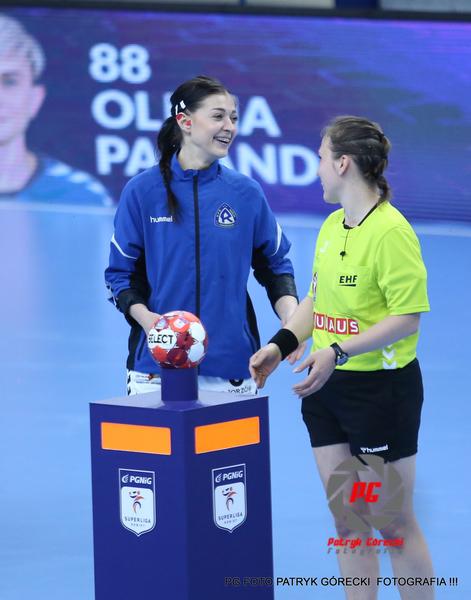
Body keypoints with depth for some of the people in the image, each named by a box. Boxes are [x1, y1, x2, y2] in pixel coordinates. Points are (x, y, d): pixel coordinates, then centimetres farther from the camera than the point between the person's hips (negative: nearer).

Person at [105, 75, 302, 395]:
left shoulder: (247, 193, 5)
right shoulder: (142, 191, 1)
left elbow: (274, 266, 12)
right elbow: (121, 273, 4)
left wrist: (291, 320, -5)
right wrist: (144, 316, -15)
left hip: (231, 365, 1)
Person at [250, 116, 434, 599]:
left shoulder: (390, 231, -17)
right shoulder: (331, 227, 9)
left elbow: (408, 316, -21)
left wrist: (339, 352, -27)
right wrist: (280, 345, 4)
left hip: (381, 389, -8)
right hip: (326, 388, 8)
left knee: (393, 524, 0)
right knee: (346, 522, 11)